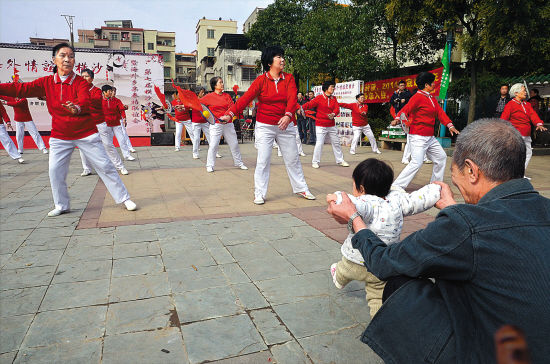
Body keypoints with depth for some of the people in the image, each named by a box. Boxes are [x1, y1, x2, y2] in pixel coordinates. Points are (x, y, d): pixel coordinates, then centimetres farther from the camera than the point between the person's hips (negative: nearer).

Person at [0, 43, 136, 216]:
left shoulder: (81, 82, -7)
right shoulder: (46, 82, 3)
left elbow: (85, 101, -26)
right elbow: (20, 89, -3)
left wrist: (77, 108, -48)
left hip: (86, 134, -3)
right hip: (59, 136, 3)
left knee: (105, 166, -2)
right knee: (55, 171, 2)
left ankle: (124, 198, 8)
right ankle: (61, 206, 22)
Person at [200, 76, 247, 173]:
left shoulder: (227, 96, 9)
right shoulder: (209, 97, 1)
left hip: (228, 124, 3)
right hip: (216, 124, -3)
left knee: (234, 143, 8)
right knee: (213, 145, -9)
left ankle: (239, 162, 23)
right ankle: (210, 165, 4)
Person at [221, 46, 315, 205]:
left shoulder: (289, 78, 3)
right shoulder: (261, 80, -5)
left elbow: (292, 98, -12)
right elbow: (246, 98, -13)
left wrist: (288, 115, -31)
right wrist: (230, 113, -26)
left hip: (285, 125, 3)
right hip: (265, 126, -3)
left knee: (293, 159, 11)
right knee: (263, 161, -2)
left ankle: (301, 189, 25)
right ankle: (259, 193, 10)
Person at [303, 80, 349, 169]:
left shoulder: (334, 99, 10)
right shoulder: (319, 98, -6)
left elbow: (337, 108, -1)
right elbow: (310, 104, -17)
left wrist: (333, 114, -24)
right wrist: (301, 108, -34)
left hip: (332, 126, 6)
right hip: (321, 126, -5)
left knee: (336, 143, 13)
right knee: (319, 143, -9)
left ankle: (340, 160, 26)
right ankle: (315, 162, 4)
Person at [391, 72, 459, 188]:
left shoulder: (432, 98, 18)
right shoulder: (418, 97, -11)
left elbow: (440, 112, 13)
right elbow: (406, 109, -24)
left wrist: (450, 125, 1)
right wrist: (397, 118, -44)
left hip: (430, 137, 10)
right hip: (418, 137, -10)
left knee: (441, 157, 17)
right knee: (417, 163, -19)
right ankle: (396, 187, -15)